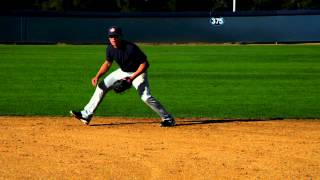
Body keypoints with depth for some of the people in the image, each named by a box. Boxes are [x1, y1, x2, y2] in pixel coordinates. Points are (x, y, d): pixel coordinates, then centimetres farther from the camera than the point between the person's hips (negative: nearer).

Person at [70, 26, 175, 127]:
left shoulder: (131, 48, -31)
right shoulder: (111, 48, -12)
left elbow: (144, 64, -26)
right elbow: (108, 63, 6)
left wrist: (132, 78, -32)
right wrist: (97, 76, -8)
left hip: (138, 72, -7)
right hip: (123, 71, 7)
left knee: (146, 97, -25)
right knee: (101, 86, 2)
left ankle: (168, 119, -12)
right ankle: (86, 115, 8)